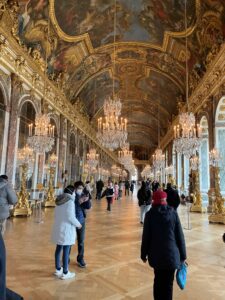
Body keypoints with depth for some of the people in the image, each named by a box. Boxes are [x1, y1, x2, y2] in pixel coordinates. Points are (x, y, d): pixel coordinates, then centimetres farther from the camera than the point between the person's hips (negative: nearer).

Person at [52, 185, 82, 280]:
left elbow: (58, 215, 13)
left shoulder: (60, 200, 9)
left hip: (58, 228, 8)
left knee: (58, 249, 18)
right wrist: (78, 224, -5)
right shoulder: (70, 201, -15)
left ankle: (58, 269, 31)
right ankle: (65, 273, 12)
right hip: (66, 229, -8)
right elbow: (70, 216, -20)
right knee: (66, 251, 2)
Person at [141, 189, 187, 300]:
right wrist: (182, 254, 7)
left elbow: (146, 236, -4)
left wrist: (143, 254, 7)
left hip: (156, 254, 1)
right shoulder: (173, 213, -5)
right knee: (168, 282, 11)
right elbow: (179, 235, -2)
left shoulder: (150, 214, -7)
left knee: (158, 280, 21)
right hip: (171, 253, -1)